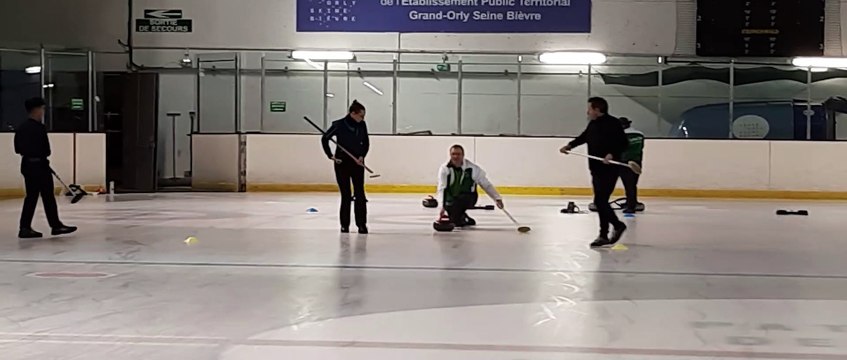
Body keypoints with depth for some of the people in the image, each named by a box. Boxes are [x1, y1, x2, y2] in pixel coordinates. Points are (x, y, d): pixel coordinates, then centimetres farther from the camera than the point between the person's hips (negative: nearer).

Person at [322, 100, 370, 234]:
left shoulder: (362, 125, -2)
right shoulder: (339, 125, -12)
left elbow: (366, 143, 9)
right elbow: (324, 139, -5)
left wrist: (362, 156, -6)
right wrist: (330, 155, -9)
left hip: (357, 163, 3)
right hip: (342, 163, -3)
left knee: (360, 194, -3)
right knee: (346, 195, 2)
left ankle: (362, 224, 1)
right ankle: (344, 224, 14)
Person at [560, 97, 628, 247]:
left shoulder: (613, 123, -11)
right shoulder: (593, 124, 13)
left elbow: (624, 143, -15)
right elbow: (583, 137, 30)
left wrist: (612, 154, -27)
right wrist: (570, 146, 19)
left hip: (609, 170, -9)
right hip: (596, 169, 9)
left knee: (600, 201, -12)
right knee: (600, 201, 10)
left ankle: (604, 235, 1)